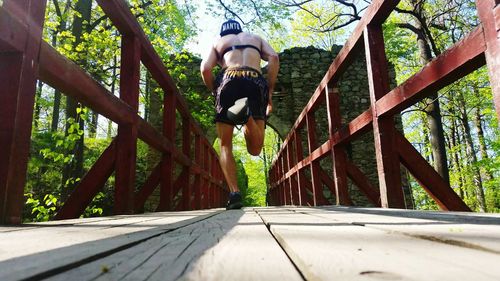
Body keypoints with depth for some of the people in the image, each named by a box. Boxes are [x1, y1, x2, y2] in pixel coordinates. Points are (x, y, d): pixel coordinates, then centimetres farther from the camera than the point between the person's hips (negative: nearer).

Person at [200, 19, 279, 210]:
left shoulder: (218, 41, 29)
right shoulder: (256, 38, 33)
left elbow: (205, 69, 10)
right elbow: (273, 58, 11)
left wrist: (216, 93, 21)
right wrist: (269, 93, 10)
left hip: (229, 81, 0)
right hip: (255, 83, 1)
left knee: (225, 146, 9)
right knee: (255, 149, -1)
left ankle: (234, 193, -8)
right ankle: (246, 112, -30)